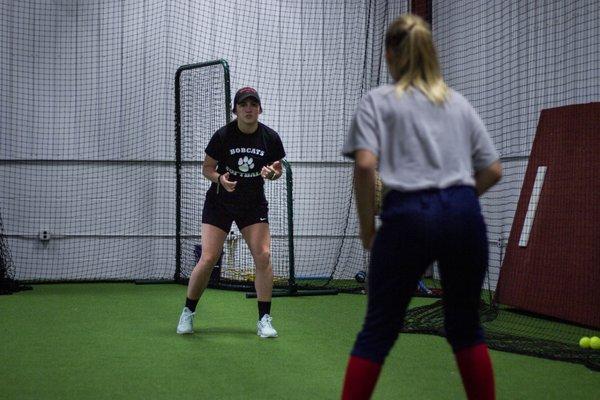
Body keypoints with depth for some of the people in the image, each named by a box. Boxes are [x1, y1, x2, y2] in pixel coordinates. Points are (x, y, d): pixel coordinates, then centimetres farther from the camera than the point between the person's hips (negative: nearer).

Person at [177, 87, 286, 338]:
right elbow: (207, 168, -5)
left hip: (254, 204, 2)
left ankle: (264, 319, 1)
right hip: (219, 203, -2)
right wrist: (220, 179, -26)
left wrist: (272, 173, -18)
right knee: (208, 258, -8)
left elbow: (278, 170, 5)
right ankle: (188, 313, 12)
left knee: (263, 256, -10)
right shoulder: (223, 136, -14)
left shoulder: (270, 138, -8)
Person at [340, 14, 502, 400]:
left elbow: (365, 165, -8)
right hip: (465, 215, 3)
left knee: (378, 332, 6)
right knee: (466, 327, 17)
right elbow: (493, 170, 15)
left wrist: (367, 227, 1)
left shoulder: (377, 100, 8)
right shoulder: (459, 102, 19)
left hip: (408, 216, -3)